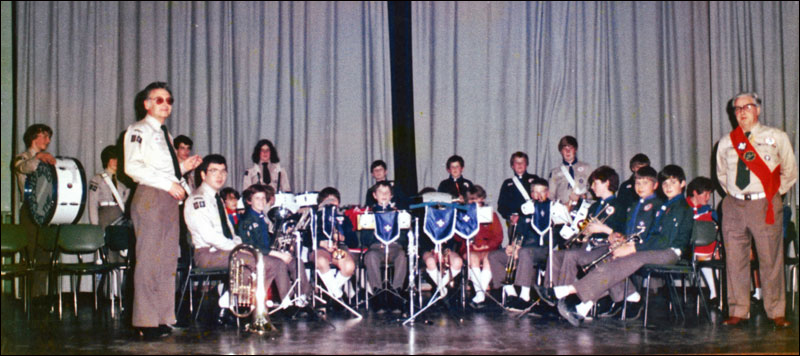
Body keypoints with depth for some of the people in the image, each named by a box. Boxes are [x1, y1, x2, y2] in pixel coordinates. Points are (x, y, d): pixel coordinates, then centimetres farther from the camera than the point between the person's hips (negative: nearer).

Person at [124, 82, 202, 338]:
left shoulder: (164, 134, 25)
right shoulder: (139, 131, -2)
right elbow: (133, 167, -15)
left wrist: (182, 168, 12)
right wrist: (168, 184, -17)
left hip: (169, 198, 9)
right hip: (150, 197, -9)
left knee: (168, 261, 7)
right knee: (149, 259, -9)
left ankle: (163, 319, 12)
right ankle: (146, 322, -7)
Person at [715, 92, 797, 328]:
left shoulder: (777, 138, 4)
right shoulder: (726, 142, 11)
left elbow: (790, 171, 10)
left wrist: (773, 194, 5)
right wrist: (733, 193, 13)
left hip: (765, 206, -3)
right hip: (734, 206, 3)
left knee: (771, 260, -1)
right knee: (735, 260, 4)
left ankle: (776, 312, 10)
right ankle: (738, 311, 12)